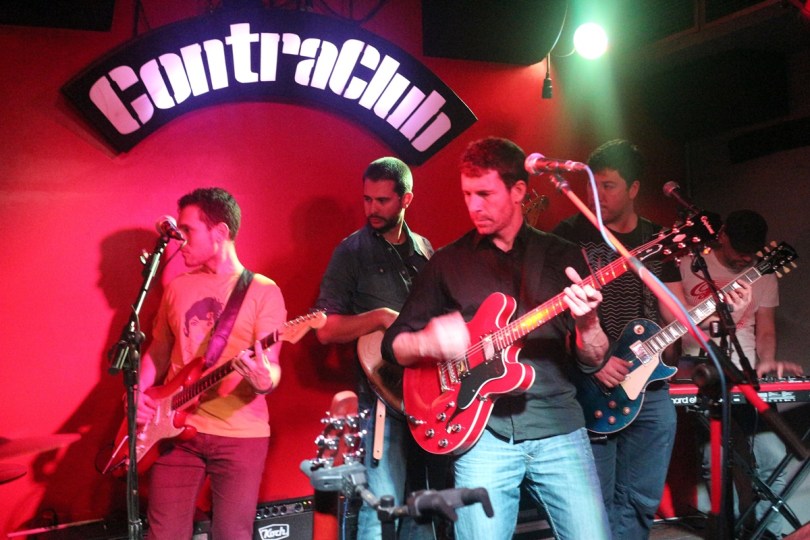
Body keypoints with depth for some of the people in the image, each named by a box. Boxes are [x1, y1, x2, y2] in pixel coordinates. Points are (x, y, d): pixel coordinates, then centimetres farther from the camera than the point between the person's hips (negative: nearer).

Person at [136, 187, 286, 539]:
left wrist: (265, 379, -32)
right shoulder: (178, 288, 11)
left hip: (241, 433, -4)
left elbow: (271, 366, -9)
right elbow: (158, 352, 18)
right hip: (176, 428, 4)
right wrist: (138, 392, 1)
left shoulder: (263, 291, -4)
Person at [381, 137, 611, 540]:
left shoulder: (563, 256, 8)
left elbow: (592, 360, 6)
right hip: (482, 433, 0)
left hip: (558, 427, 1)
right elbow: (393, 344, 9)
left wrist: (587, 324, -16)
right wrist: (428, 342, -13)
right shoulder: (448, 261, 8)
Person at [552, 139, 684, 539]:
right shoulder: (569, 235, -4)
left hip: (650, 388, 5)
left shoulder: (658, 240, 10)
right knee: (597, 505, 0)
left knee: (640, 503, 11)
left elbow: (677, 313, 9)